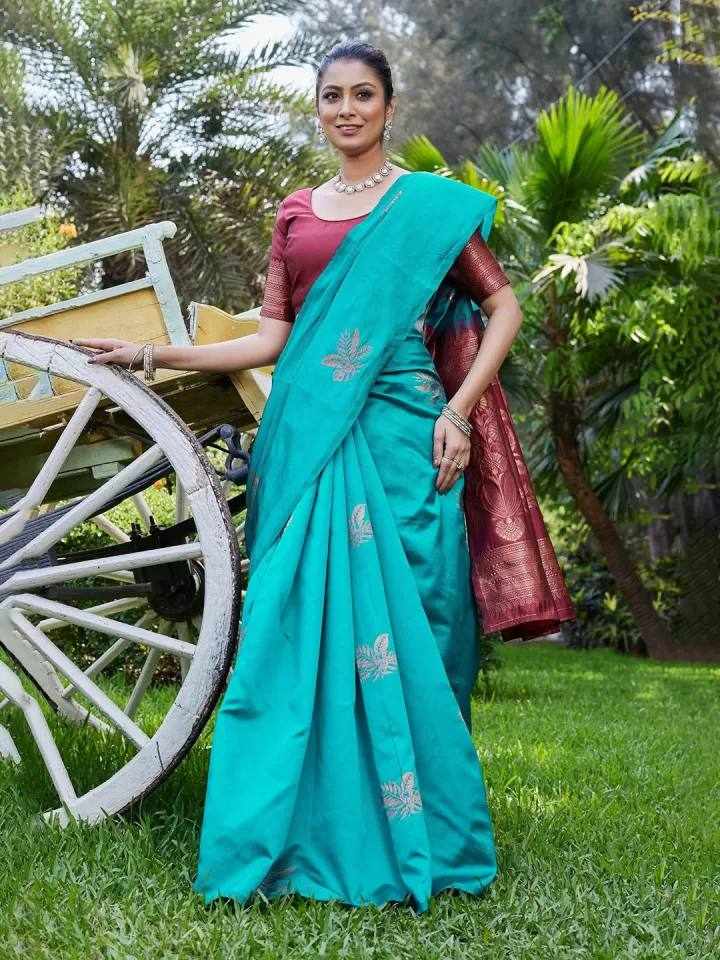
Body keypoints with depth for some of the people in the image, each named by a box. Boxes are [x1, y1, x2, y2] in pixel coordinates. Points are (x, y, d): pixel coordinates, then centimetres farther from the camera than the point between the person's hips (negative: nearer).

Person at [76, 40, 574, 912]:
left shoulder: (432, 203, 6)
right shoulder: (296, 213, 16)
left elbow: (504, 306, 4)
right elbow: (270, 339, 12)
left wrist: (460, 410, -7)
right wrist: (155, 353, 5)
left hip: (397, 437, -3)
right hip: (307, 437, 3)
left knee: (401, 627, -4)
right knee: (302, 627, -1)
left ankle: (414, 838, 7)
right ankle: (309, 838, 6)